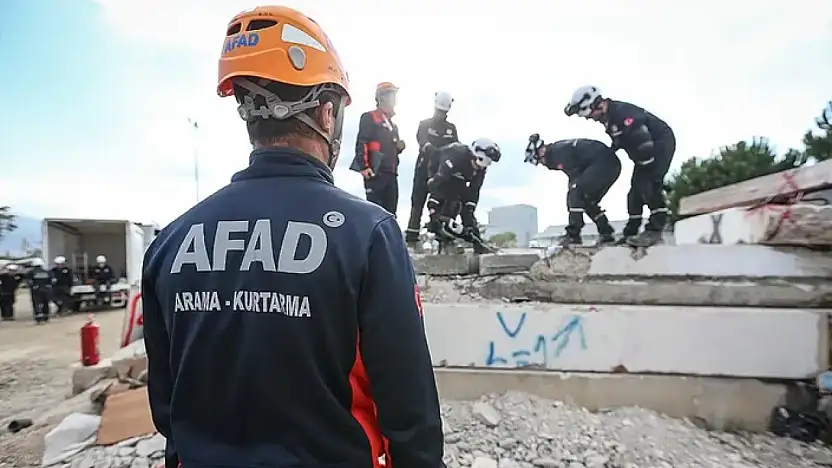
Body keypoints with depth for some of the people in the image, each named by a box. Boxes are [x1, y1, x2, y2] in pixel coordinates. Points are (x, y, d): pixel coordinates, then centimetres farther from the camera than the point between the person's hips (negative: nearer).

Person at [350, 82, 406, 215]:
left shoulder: (392, 124, 24)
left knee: (390, 211, 11)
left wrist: (399, 147, 9)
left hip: (391, 173, 8)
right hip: (375, 172, -8)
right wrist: (363, 167, -20)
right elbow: (361, 143, -12)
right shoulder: (369, 118, -2)